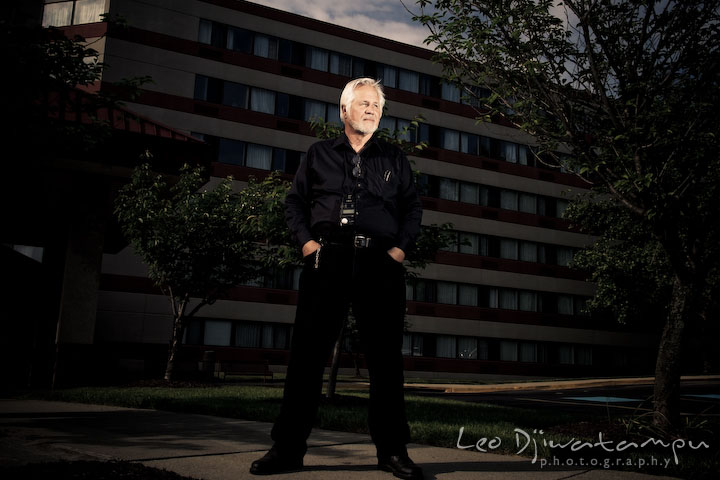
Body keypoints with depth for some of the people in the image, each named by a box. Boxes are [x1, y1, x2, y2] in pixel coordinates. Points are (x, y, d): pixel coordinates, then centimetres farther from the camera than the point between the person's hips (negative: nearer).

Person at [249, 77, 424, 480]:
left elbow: (413, 208, 16)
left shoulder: (395, 159, 19)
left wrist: (401, 248, 1)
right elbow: (295, 201, 16)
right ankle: (289, 448, 4)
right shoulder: (320, 153, 17)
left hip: (380, 262, 1)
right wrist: (306, 241, 0)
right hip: (327, 259, 0)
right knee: (308, 352, -3)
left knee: (386, 356, 0)